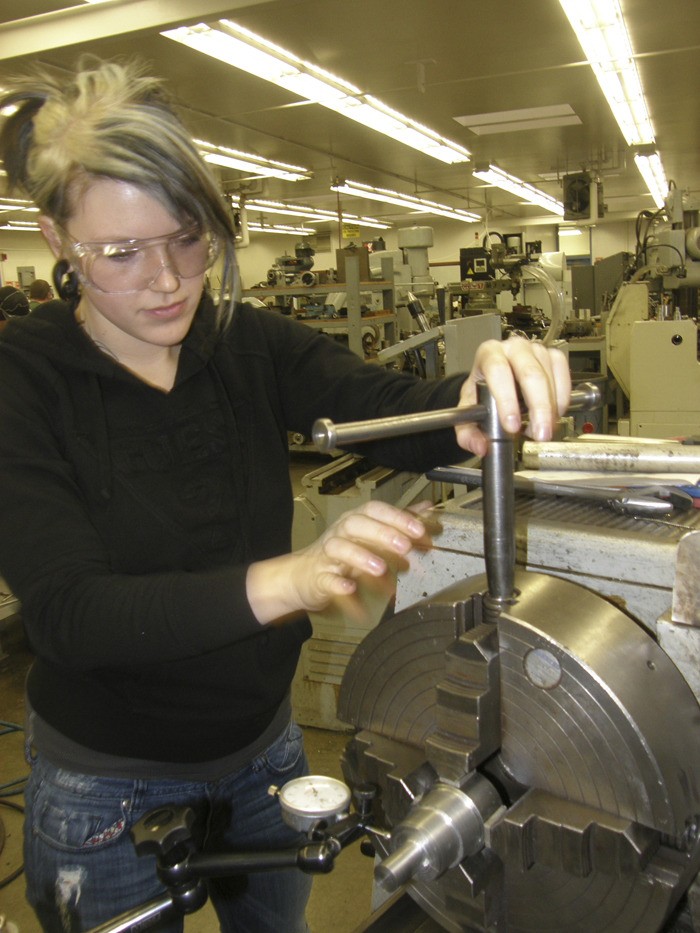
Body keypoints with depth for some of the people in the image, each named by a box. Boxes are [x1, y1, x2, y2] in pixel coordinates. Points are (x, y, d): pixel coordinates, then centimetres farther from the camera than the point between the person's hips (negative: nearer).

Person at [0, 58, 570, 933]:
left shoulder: (251, 345, -9)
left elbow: (389, 412, -21)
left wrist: (482, 394, -45)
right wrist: (284, 580, -42)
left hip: (264, 748, 4)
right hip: (108, 787, -3)